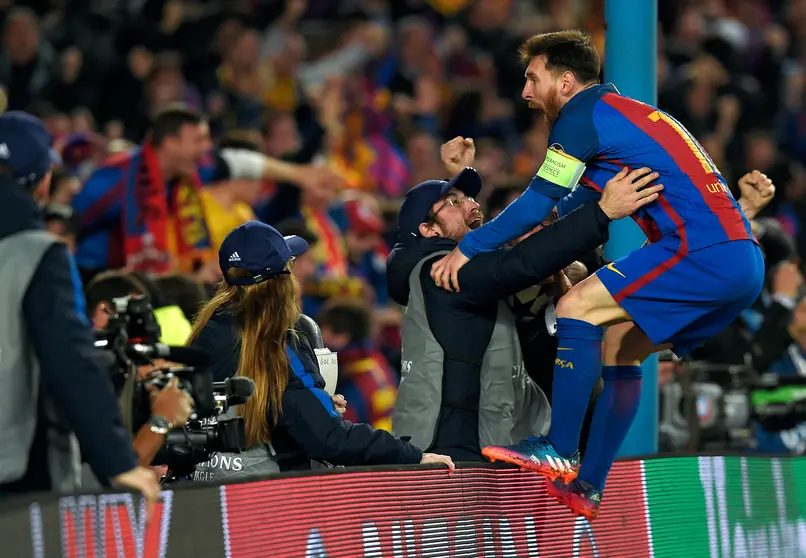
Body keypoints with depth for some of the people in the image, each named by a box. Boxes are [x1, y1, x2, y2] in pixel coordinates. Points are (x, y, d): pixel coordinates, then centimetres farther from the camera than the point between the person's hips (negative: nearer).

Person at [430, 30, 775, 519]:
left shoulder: (584, 116, -2)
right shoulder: (630, 112, 27)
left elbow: (538, 204, -2)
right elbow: (574, 204, 37)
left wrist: (468, 250, 6)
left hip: (704, 253, -10)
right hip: (744, 263, 10)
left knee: (578, 308, -11)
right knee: (617, 344, 15)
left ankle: (560, 453, -11)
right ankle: (587, 489, 14)